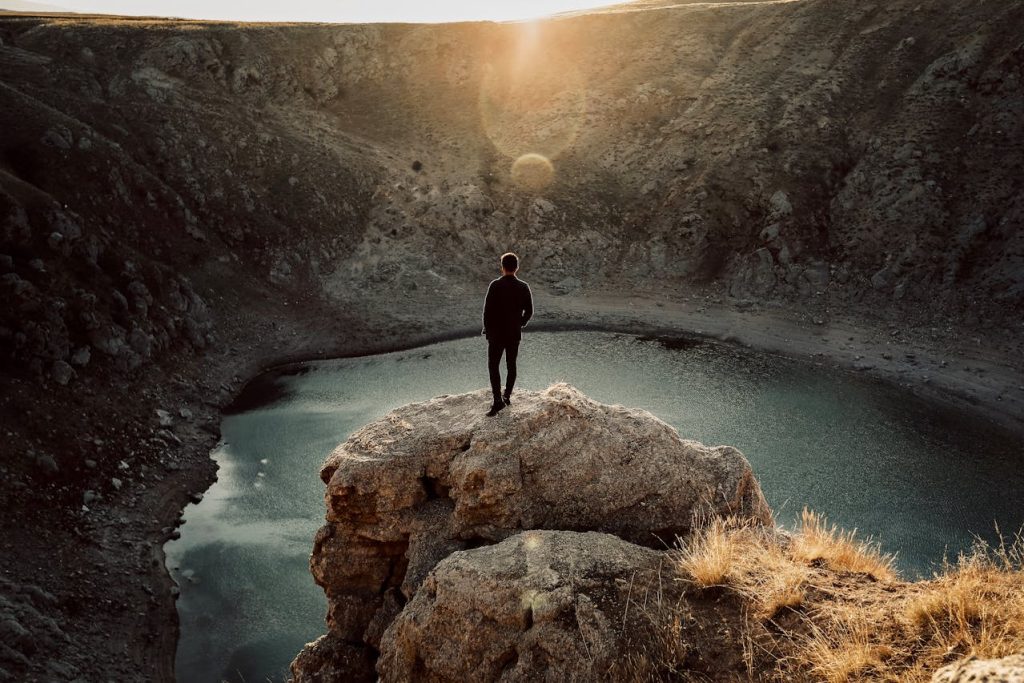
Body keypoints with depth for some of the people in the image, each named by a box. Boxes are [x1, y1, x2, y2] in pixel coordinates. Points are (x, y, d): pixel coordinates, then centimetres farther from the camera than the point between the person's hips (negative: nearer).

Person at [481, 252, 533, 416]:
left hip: (496, 333, -4)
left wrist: (487, 329, 1)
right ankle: (507, 396, 27)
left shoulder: (495, 285, -15)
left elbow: (487, 310, -14)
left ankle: (498, 400, -8)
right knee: (511, 365, 18)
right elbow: (529, 312, 0)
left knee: (493, 366, 2)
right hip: (515, 334, 4)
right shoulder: (523, 287, -5)